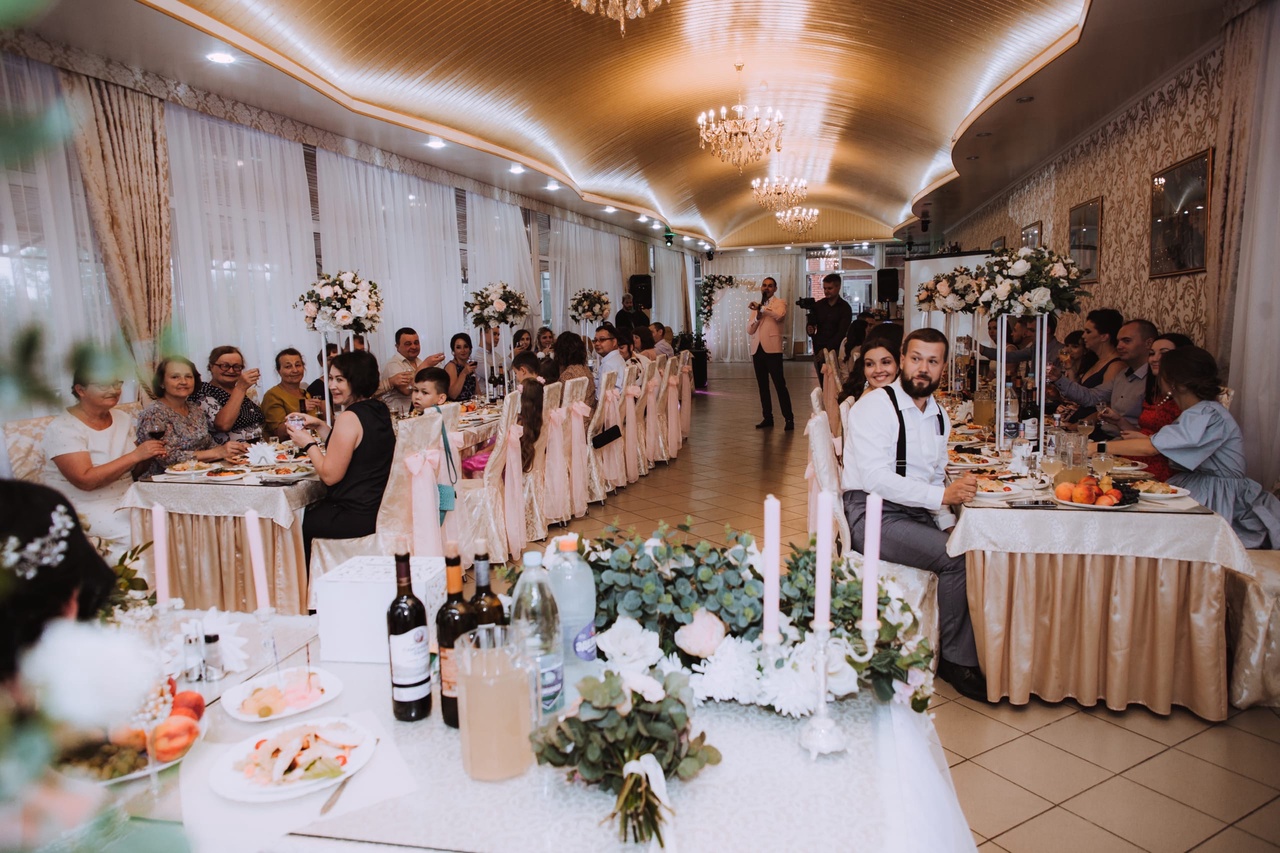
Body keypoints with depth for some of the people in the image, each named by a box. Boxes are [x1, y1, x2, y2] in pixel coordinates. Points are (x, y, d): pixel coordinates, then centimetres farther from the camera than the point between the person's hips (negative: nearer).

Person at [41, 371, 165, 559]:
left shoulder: (122, 418, 8)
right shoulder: (62, 428, -12)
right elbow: (86, 480, -23)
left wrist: (149, 455, -7)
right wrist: (135, 455, -26)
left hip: (124, 499, 6)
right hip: (83, 507, -6)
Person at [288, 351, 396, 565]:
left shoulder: (349, 418, -20)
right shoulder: (380, 410, 7)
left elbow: (330, 475, -18)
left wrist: (308, 443, -6)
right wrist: (319, 426, 14)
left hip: (358, 518, -9)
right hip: (380, 508, 9)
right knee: (311, 511, 27)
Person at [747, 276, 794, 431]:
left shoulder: (780, 303, 4)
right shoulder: (756, 306, 19)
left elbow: (779, 315, -21)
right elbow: (749, 330, 11)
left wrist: (761, 308, -16)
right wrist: (757, 317, -6)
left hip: (772, 348, -6)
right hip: (757, 349, 6)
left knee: (780, 384, -8)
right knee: (762, 385, 8)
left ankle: (789, 418, -4)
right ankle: (767, 417, 16)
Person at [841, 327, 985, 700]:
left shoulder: (938, 415, 15)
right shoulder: (875, 406, -11)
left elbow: (936, 478, 19)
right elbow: (875, 478, -22)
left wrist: (946, 524, 2)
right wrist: (942, 495, -26)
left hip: (918, 514, 7)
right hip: (873, 515, -7)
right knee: (953, 558, -23)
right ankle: (957, 660, -5)